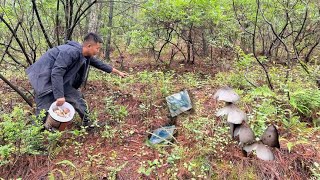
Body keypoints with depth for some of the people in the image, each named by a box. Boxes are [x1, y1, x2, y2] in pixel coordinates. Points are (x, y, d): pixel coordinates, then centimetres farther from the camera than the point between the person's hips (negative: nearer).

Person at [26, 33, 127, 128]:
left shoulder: (86, 56, -2)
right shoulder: (71, 52, -30)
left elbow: (98, 64, 14)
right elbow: (56, 73, -33)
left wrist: (117, 72, 21)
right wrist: (60, 96, -33)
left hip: (60, 79, 9)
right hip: (44, 78, -9)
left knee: (77, 98, 8)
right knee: (44, 110, -9)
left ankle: (87, 123, 20)